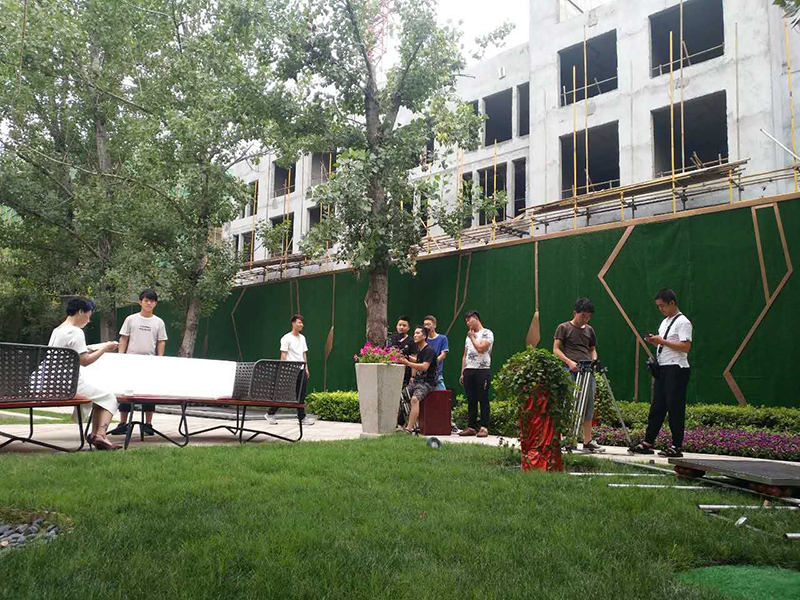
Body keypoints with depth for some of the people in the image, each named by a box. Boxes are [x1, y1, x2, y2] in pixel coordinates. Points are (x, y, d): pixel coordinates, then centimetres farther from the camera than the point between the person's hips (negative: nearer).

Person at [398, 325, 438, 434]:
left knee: (415, 399, -33)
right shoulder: (419, 350, 16)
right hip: (417, 380, 9)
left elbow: (424, 367, -24)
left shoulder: (429, 350, -11)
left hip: (427, 382, -9)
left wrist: (408, 363, -27)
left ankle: (409, 429, -36)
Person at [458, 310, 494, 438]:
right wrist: (462, 373, 14)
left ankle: (484, 428, -4)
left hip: (482, 370, -7)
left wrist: (472, 337, -2)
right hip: (468, 371, 7)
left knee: (483, 400, -5)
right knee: (471, 400, 7)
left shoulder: (487, 333, -1)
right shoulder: (469, 335, 22)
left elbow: (481, 348, -17)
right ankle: (472, 427, 11)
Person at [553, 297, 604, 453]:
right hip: (570, 371, -5)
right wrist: (569, 362, -16)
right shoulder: (564, 328, 1)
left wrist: (594, 360, 2)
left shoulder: (589, 330, 17)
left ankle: (588, 441, 10)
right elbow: (556, 349, -3)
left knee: (589, 407, 5)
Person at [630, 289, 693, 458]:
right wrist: (654, 341, 5)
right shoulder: (665, 322, 19)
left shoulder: (683, 322, -9)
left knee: (675, 408, -4)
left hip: (676, 369, -9)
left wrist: (662, 341, -18)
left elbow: (686, 347, -20)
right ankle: (648, 443, 12)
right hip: (662, 368, 9)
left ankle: (677, 447, 3)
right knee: (656, 406, 9)